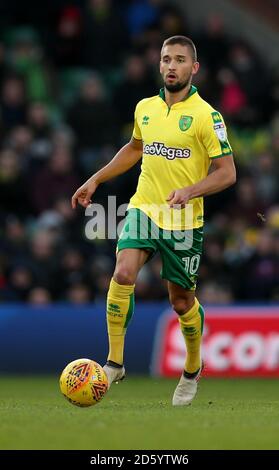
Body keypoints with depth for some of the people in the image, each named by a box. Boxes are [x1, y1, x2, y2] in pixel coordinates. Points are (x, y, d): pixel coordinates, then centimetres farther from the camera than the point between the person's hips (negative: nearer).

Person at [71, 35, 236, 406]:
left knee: (181, 301, 7)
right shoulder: (145, 108, 6)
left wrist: (189, 192, -27)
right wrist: (95, 180, 22)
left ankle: (192, 369, 33)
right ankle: (114, 363, -14)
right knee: (123, 275, -20)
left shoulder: (206, 116, -11)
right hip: (143, 209, 3)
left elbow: (227, 173, -11)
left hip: (184, 221, -3)